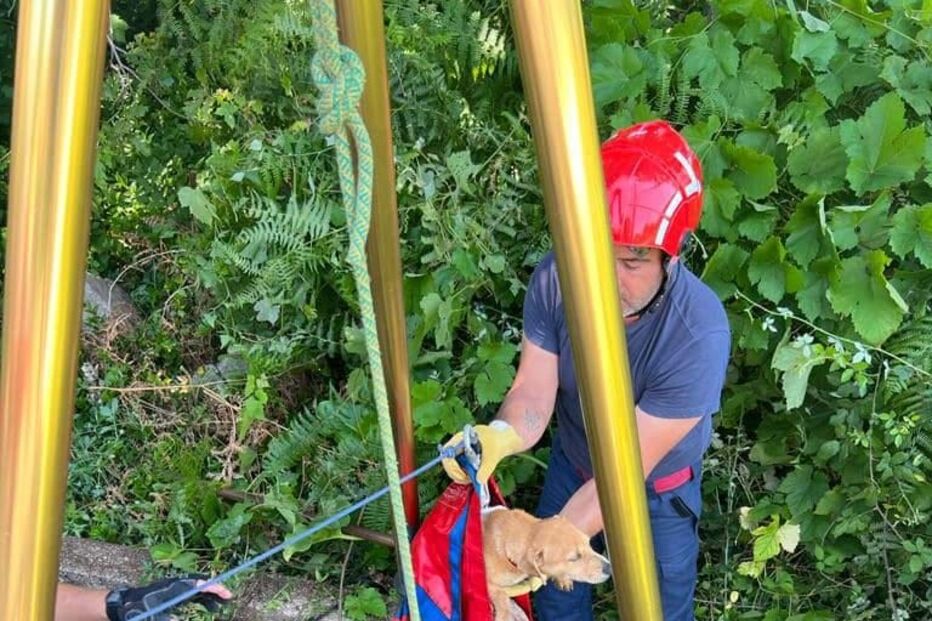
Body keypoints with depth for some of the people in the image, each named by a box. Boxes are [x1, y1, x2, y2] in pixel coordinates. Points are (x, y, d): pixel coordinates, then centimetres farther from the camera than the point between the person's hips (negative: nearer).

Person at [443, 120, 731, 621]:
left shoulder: (699, 334, -37)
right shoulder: (556, 277, -26)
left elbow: (628, 466, -32)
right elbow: (533, 391, -24)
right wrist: (500, 437, -47)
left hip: (656, 490, -3)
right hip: (571, 465, 4)